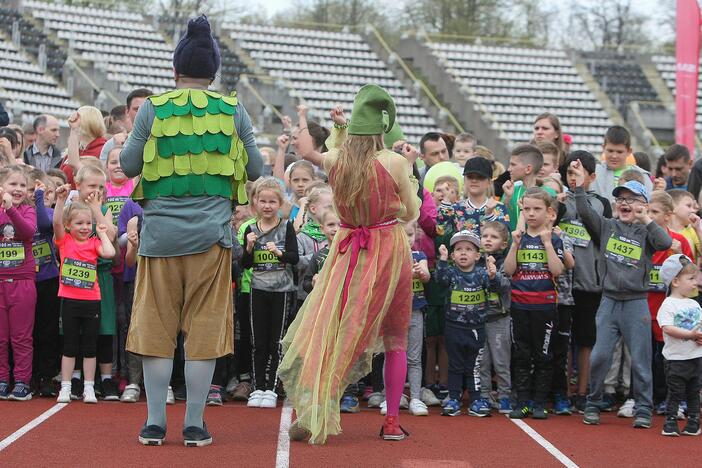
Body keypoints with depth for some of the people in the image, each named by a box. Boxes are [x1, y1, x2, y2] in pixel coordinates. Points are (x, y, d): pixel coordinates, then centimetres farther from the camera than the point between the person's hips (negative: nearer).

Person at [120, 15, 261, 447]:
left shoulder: (153, 108, 0)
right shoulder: (232, 110, 2)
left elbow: (128, 165, 3)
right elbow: (255, 169, 7)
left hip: (160, 231, 0)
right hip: (211, 232, 0)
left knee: (156, 326, 7)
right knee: (204, 329, 5)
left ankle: (155, 423, 10)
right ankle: (194, 425, 8)